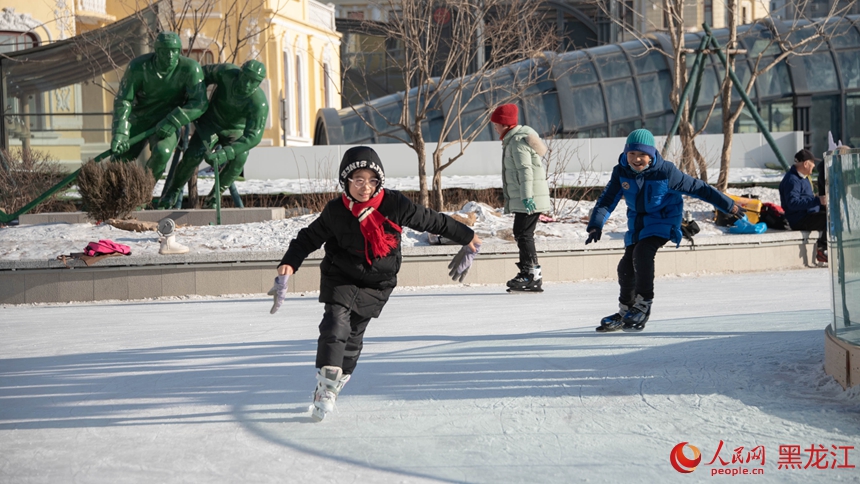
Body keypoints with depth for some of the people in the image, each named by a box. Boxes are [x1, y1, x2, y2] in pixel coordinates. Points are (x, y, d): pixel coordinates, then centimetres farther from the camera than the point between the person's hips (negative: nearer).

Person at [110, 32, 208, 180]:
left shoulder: (190, 69, -20)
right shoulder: (138, 66, -17)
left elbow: (199, 103, -21)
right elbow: (123, 100, -14)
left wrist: (173, 122, -31)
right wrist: (119, 132, -25)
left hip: (167, 125, -2)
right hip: (139, 120, 2)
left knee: (162, 152, -31)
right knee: (120, 159, -4)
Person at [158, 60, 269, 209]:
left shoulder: (259, 104, -35)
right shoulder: (226, 72, -28)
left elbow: (252, 137, -42)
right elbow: (204, 73, -6)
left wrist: (224, 154, -52)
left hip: (235, 133, -1)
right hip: (211, 123, 1)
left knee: (239, 158, -30)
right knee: (193, 156, -20)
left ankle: (213, 197, -9)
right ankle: (173, 192, 7)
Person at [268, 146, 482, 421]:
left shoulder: (394, 205, -14)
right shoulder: (335, 212, -12)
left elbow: (431, 221, -3)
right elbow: (309, 238, 1)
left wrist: (467, 238, 7)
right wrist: (288, 265, -13)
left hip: (376, 285, 1)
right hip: (340, 279, -1)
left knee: (354, 335, 5)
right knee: (335, 324, -20)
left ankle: (335, 387, 20)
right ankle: (326, 384, -16)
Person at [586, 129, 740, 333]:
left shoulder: (666, 172, -22)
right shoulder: (621, 172, -11)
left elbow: (697, 187, -14)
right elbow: (607, 200, -13)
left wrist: (728, 205, -9)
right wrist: (596, 225, -30)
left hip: (663, 220, -5)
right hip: (637, 222, 5)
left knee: (642, 252, -28)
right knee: (626, 265, 1)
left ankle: (643, 306, -17)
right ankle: (625, 312, 21)